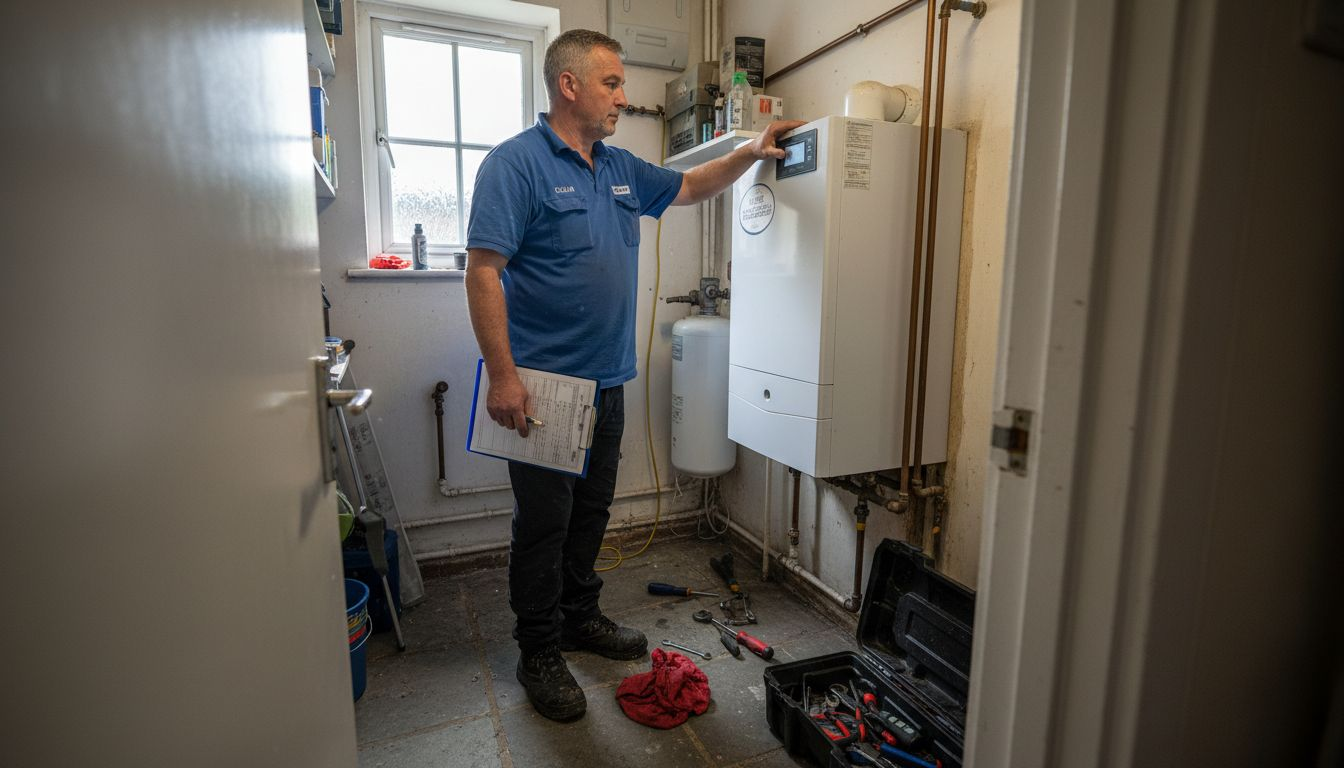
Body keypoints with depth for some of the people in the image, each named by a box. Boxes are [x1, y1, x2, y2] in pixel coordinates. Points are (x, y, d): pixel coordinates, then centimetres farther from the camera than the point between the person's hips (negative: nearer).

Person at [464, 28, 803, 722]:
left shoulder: (620, 169, 13)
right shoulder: (516, 163, -10)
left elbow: (689, 187, 28)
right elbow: (483, 272, -16)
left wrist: (749, 153, 14)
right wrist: (502, 377, -22)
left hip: (606, 381, 8)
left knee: (591, 511, 18)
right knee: (544, 522, 4)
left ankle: (580, 618, 38)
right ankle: (538, 653, 24)